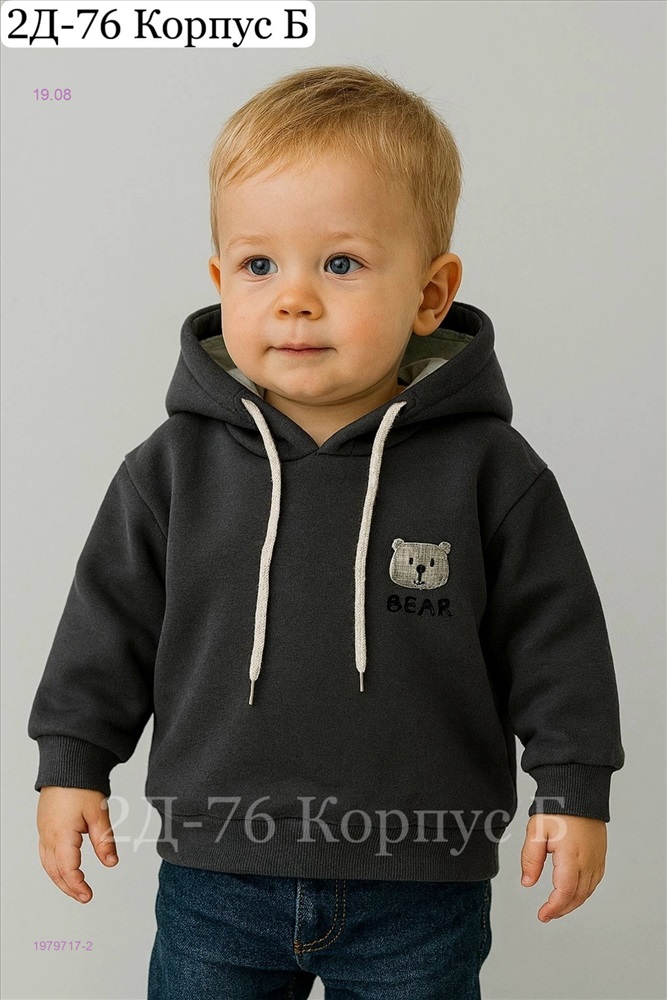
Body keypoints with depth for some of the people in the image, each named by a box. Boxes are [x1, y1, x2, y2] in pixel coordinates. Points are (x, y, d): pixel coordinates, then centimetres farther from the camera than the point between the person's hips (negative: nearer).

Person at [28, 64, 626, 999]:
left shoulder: (487, 469, -10)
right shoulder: (174, 467, -6)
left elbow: (553, 633, -3)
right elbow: (112, 618, 4)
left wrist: (573, 788, -3)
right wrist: (72, 763, 3)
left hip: (419, 894, -1)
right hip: (216, 880, 2)